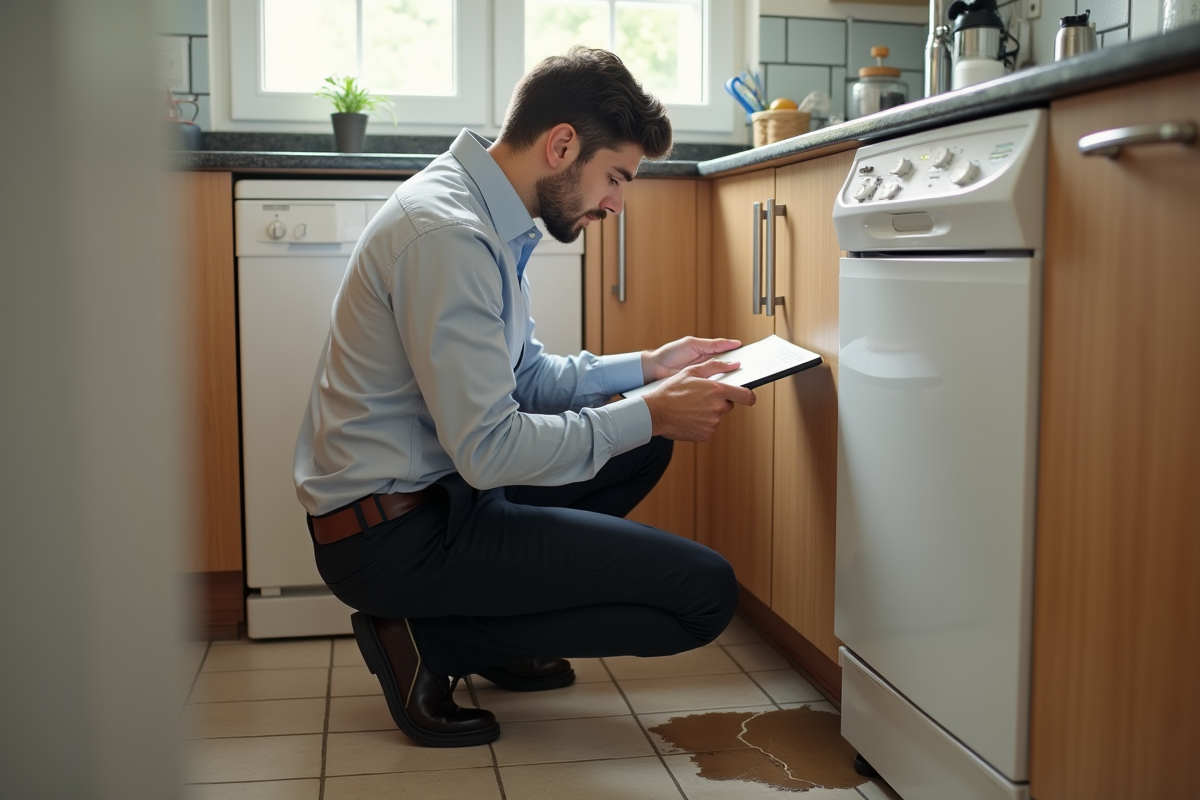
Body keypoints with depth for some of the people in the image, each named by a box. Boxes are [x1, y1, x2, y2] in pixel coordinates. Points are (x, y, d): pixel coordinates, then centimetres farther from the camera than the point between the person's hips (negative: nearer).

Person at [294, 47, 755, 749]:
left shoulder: (487, 218, 9)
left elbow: (526, 378, 17)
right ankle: (426, 638, -4)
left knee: (644, 448, 18)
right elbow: (489, 451, -25)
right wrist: (648, 413, -17)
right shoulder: (447, 231, -23)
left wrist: (647, 366, 10)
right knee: (705, 595, -13)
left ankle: (500, 629, 13)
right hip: (391, 536, -10)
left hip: (439, 486, 10)